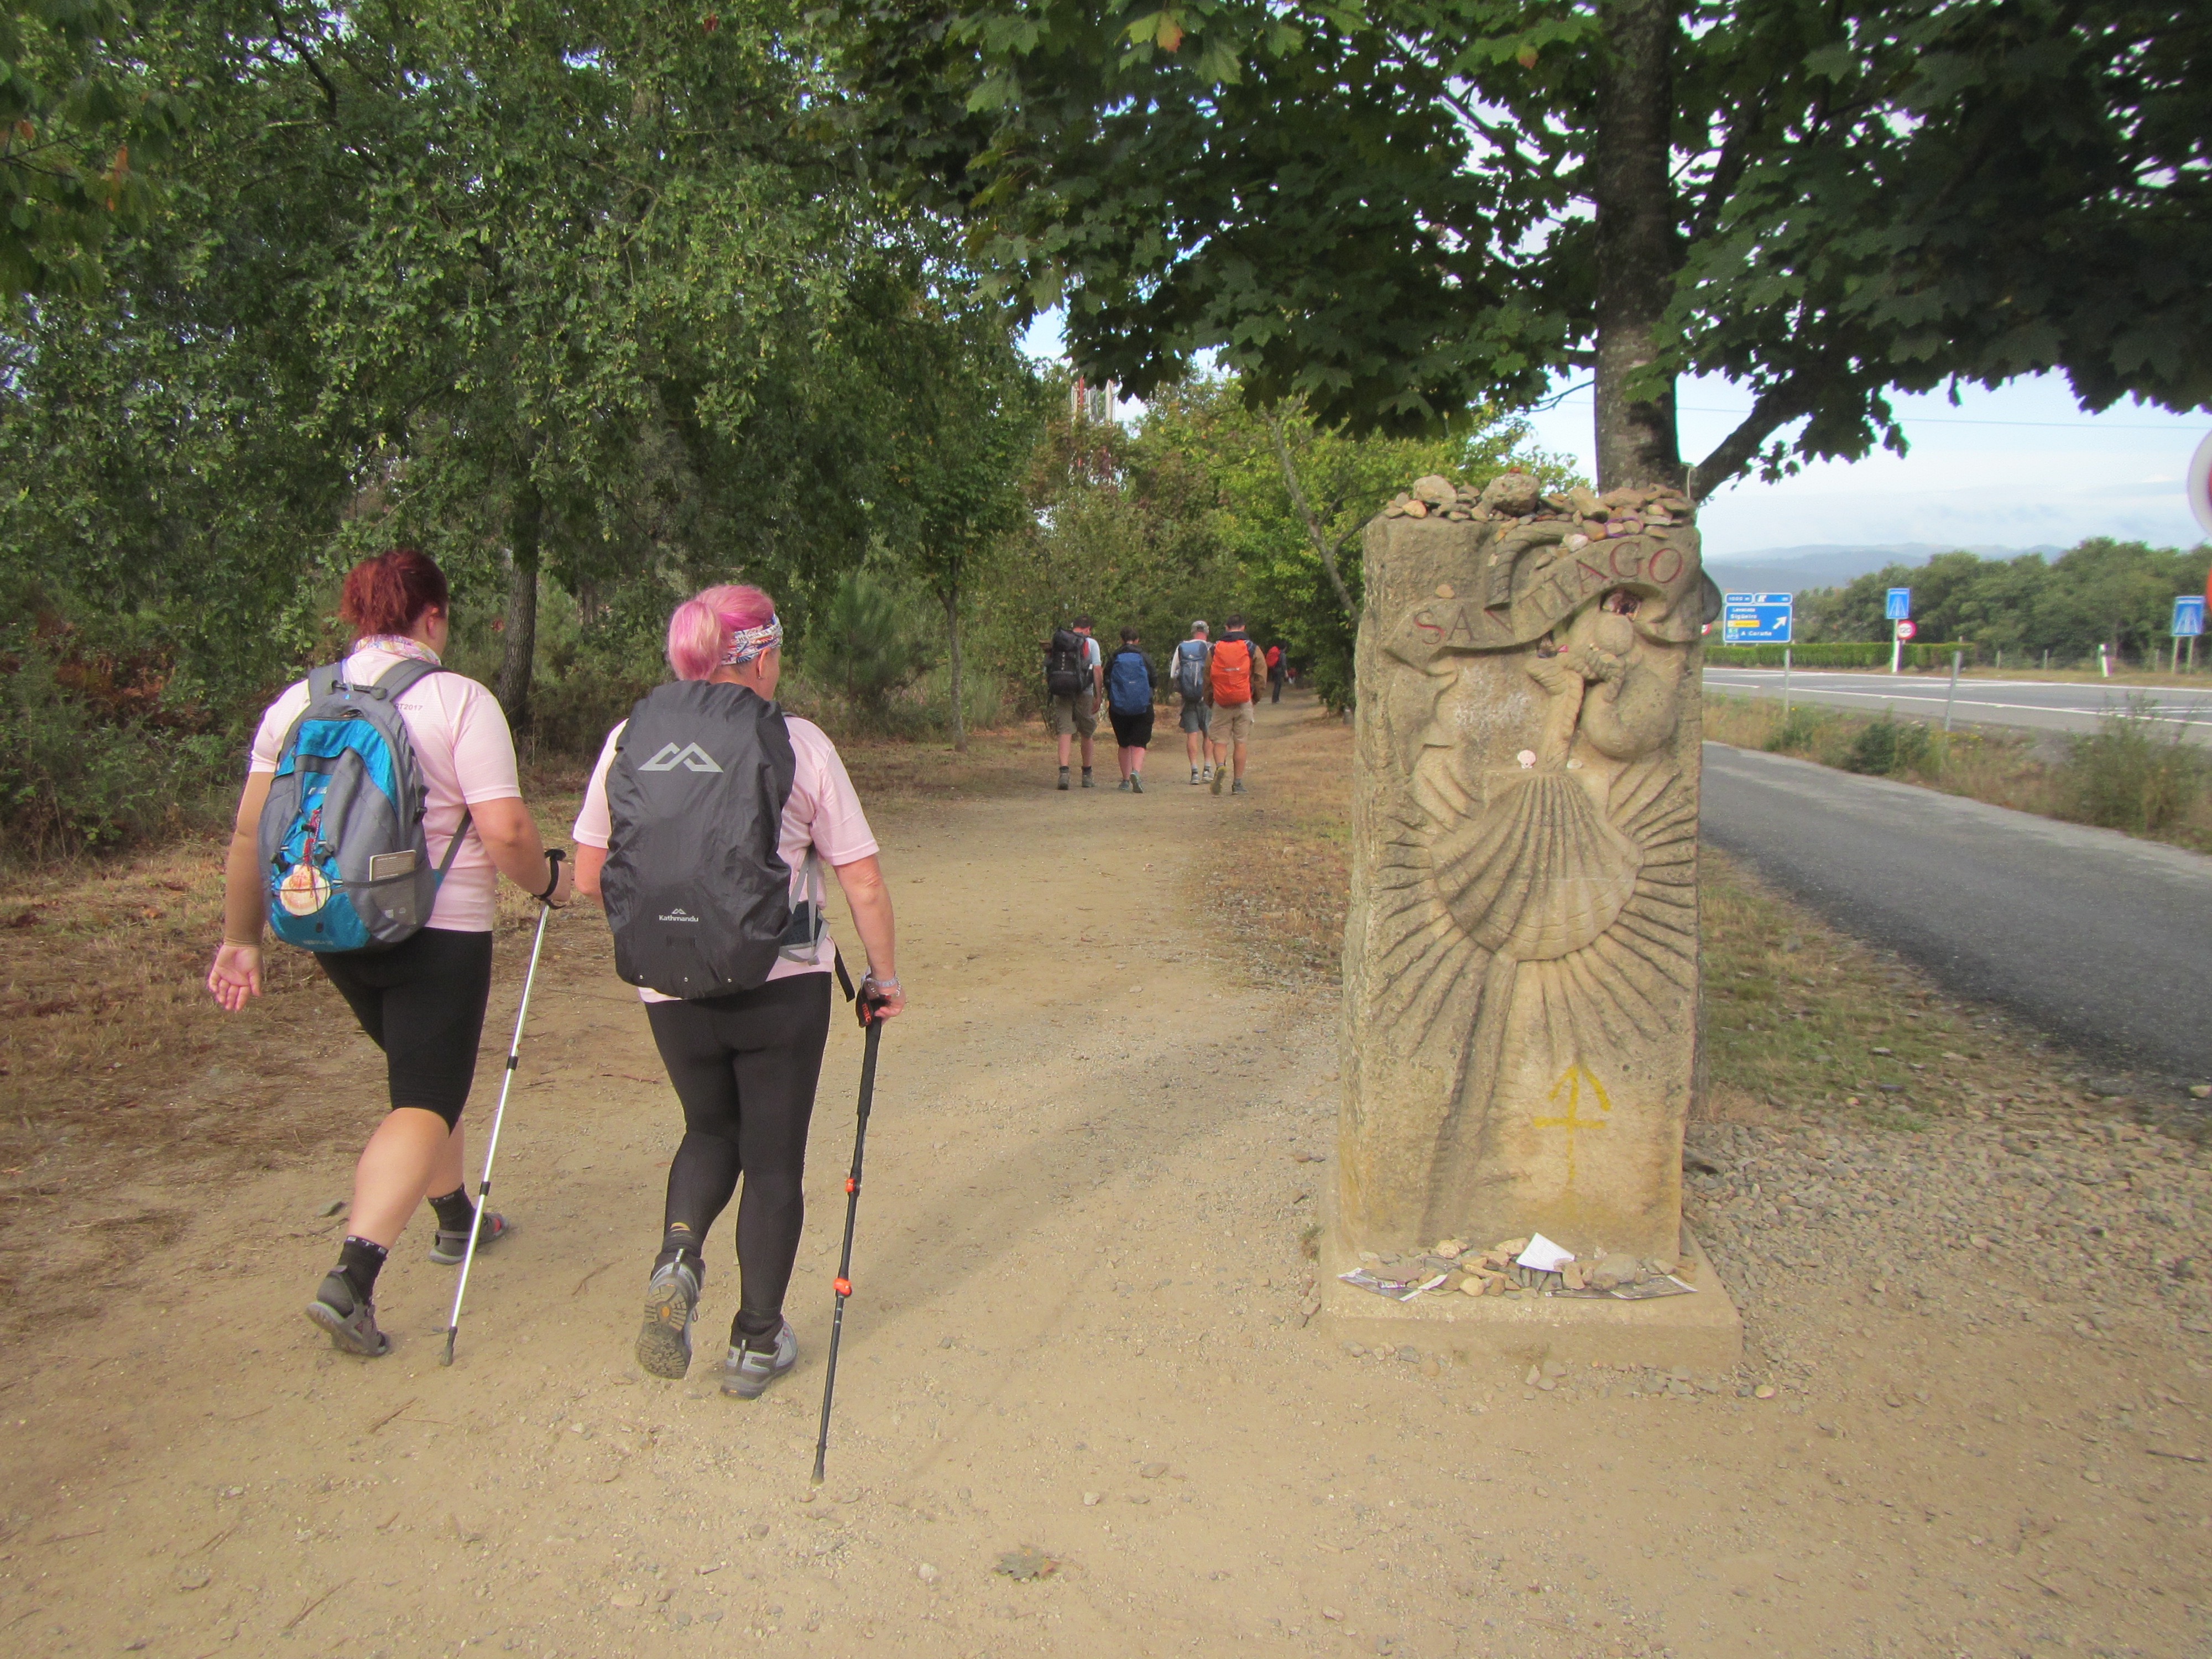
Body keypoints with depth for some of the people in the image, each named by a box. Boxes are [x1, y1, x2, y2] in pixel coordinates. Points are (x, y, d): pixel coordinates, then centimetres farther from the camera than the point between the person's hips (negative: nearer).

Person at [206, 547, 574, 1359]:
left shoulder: (296, 703, 4)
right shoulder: (460, 700, -12)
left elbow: (251, 832, 4)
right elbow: (505, 833, -18)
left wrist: (242, 938, 13)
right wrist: (549, 883, 1)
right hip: (440, 930, -6)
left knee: (420, 1070, 25)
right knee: (425, 1100, 1)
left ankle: (456, 1219, 40)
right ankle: (352, 1277, -14)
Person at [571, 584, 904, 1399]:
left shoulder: (629, 739, 0)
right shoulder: (799, 743, -8)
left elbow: (588, 877, 5)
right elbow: (863, 882, -7)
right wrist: (884, 976, 7)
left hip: (670, 992, 3)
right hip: (783, 987, -3)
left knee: (711, 1129, 27)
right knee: (774, 1158, 13)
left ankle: (678, 1257, 3)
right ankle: (757, 1342, 21)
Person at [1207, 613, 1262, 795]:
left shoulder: (1215, 648, 5)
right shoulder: (1251, 648, 2)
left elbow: (1206, 676, 6)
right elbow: (1261, 676, 2)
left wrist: (1210, 699, 16)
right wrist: (1255, 698, 15)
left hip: (1221, 703, 0)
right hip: (1244, 703, 0)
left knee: (1220, 740, 6)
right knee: (1240, 742, 5)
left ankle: (1220, 765, -25)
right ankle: (1238, 784, 6)